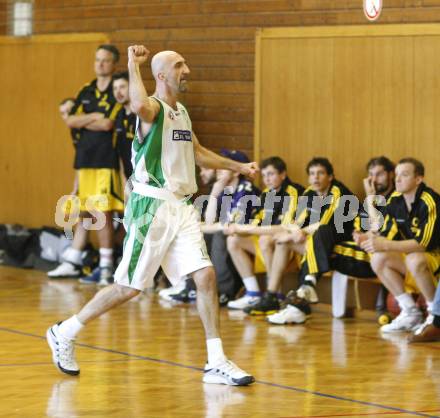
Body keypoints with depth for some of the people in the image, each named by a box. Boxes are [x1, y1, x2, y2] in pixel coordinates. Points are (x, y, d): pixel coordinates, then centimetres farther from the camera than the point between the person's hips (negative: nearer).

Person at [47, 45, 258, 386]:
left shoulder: (182, 112, 16)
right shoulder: (153, 108, -11)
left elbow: (198, 153, 33)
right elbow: (139, 106, -39)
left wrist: (238, 167, 34)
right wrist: (133, 65, -26)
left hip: (182, 207, 7)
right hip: (153, 206, -7)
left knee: (206, 275, -5)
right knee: (129, 287, -1)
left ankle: (216, 363, -2)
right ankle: (64, 333, 16)